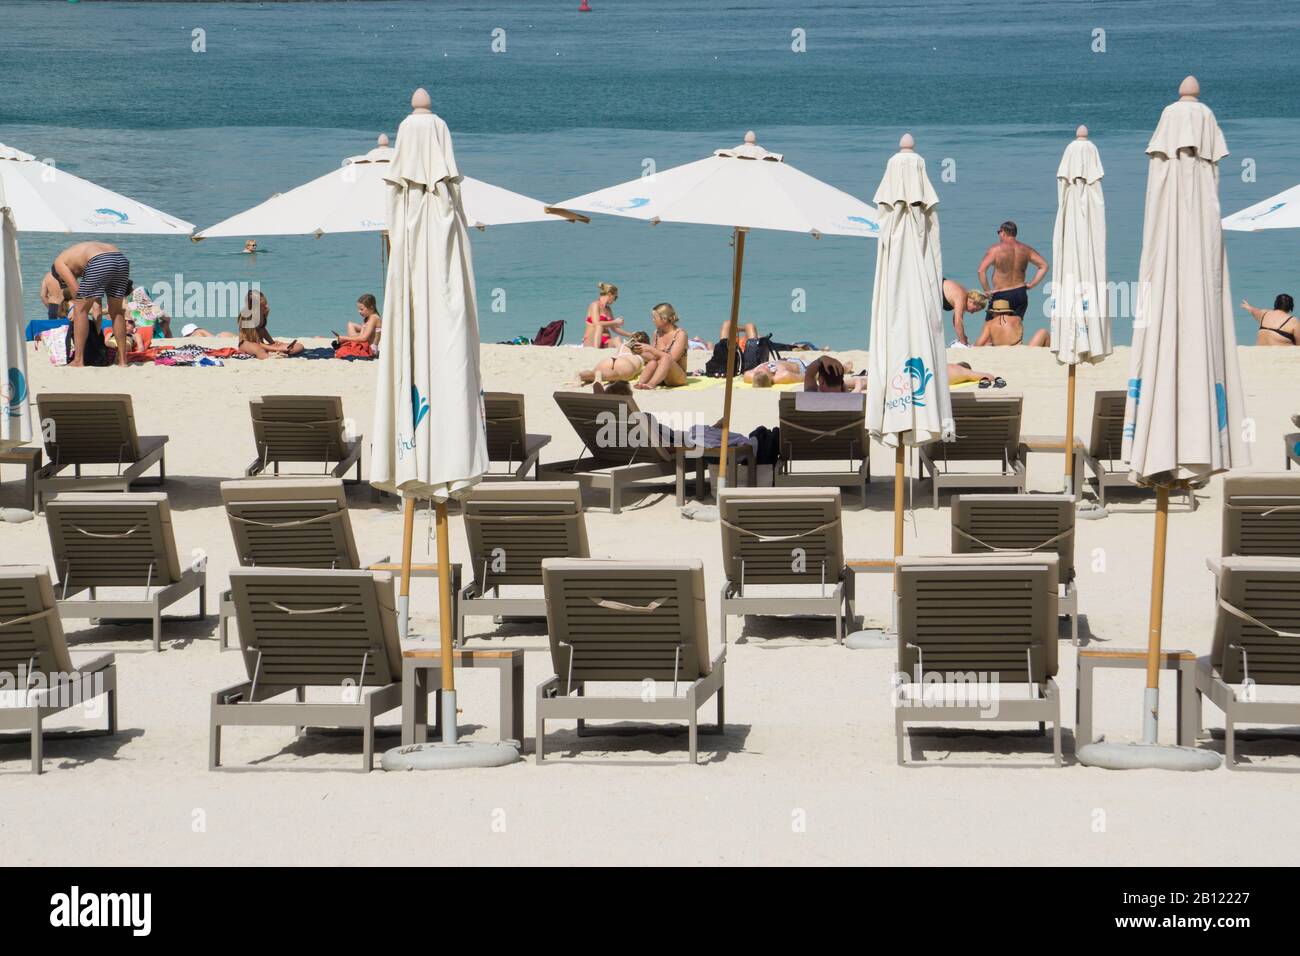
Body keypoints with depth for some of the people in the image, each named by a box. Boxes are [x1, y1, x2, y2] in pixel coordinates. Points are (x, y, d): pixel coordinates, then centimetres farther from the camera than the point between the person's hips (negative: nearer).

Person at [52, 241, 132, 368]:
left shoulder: (59, 263, 21)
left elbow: (75, 289, 10)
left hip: (100, 263, -7)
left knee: (80, 310, 8)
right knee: (116, 312, 20)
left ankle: (78, 360, 6)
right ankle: (122, 359, 23)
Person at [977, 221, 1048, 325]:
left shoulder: (996, 249, -9)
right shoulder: (1026, 250, 5)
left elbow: (981, 270, -17)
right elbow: (1044, 266, 7)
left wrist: (987, 290, -8)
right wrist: (1031, 284, 7)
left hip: (1001, 295, -5)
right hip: (1021, 294, 5)